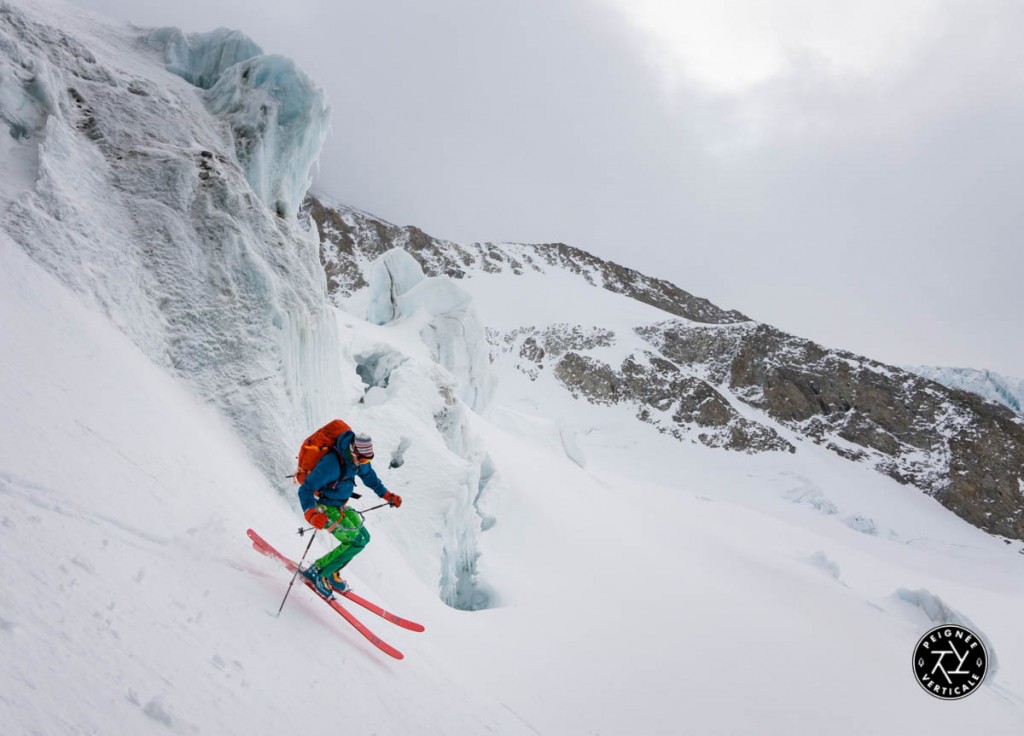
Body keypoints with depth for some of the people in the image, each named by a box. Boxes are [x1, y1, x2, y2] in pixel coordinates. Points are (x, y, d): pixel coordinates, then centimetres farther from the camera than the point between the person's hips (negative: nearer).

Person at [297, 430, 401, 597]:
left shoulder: (358, 460, -7)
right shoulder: (331, 464, -33)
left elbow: (368, 475, 16)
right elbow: (305, 490, -33)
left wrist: (387, 495, 20)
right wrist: (311, 513, -48)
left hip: (339, 506, 9)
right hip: (323, 507, -9)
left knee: (364, 537, 9)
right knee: (356, 541, -15)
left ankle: (330, 573, 16)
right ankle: (316, 572, -5)